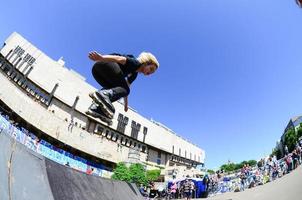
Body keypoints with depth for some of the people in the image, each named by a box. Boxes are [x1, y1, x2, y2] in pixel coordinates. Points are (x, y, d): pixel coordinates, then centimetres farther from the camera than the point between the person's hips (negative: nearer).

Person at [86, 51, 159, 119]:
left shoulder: (134, 74, 24)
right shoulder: (136, 63, -3)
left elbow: (126, 86, 28)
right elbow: (120, 59, -19)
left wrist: (126, 104, 27)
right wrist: (101, 58, -33)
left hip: (97, 70, 9)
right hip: (104, 65, -9)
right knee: (125, 89, -8)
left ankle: (96, 109, -9)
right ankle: (103, 94, -36)